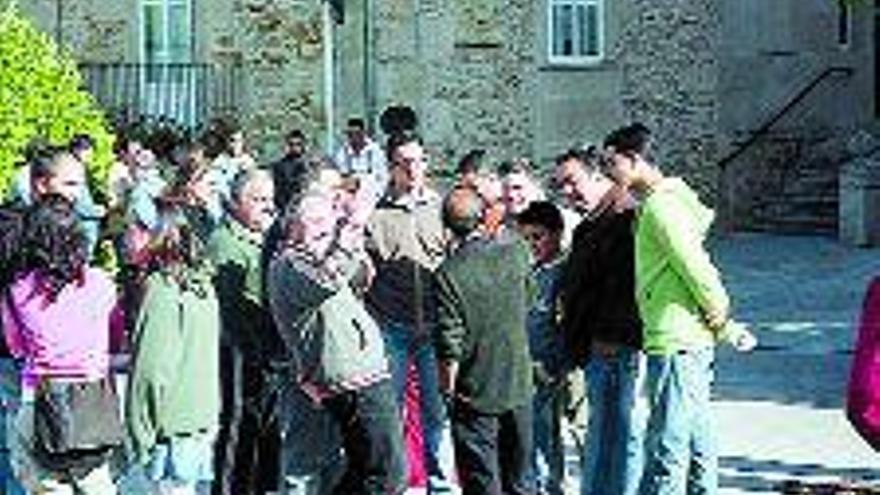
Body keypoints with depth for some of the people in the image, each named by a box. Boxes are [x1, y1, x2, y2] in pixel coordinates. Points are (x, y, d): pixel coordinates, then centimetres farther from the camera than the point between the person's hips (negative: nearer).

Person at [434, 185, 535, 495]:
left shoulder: (449, 274, -18)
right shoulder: (517, 252, -6)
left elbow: (450, 345, -18)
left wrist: (448, 387, -3)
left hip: (476, 394, -4)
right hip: (519, 386, 4)